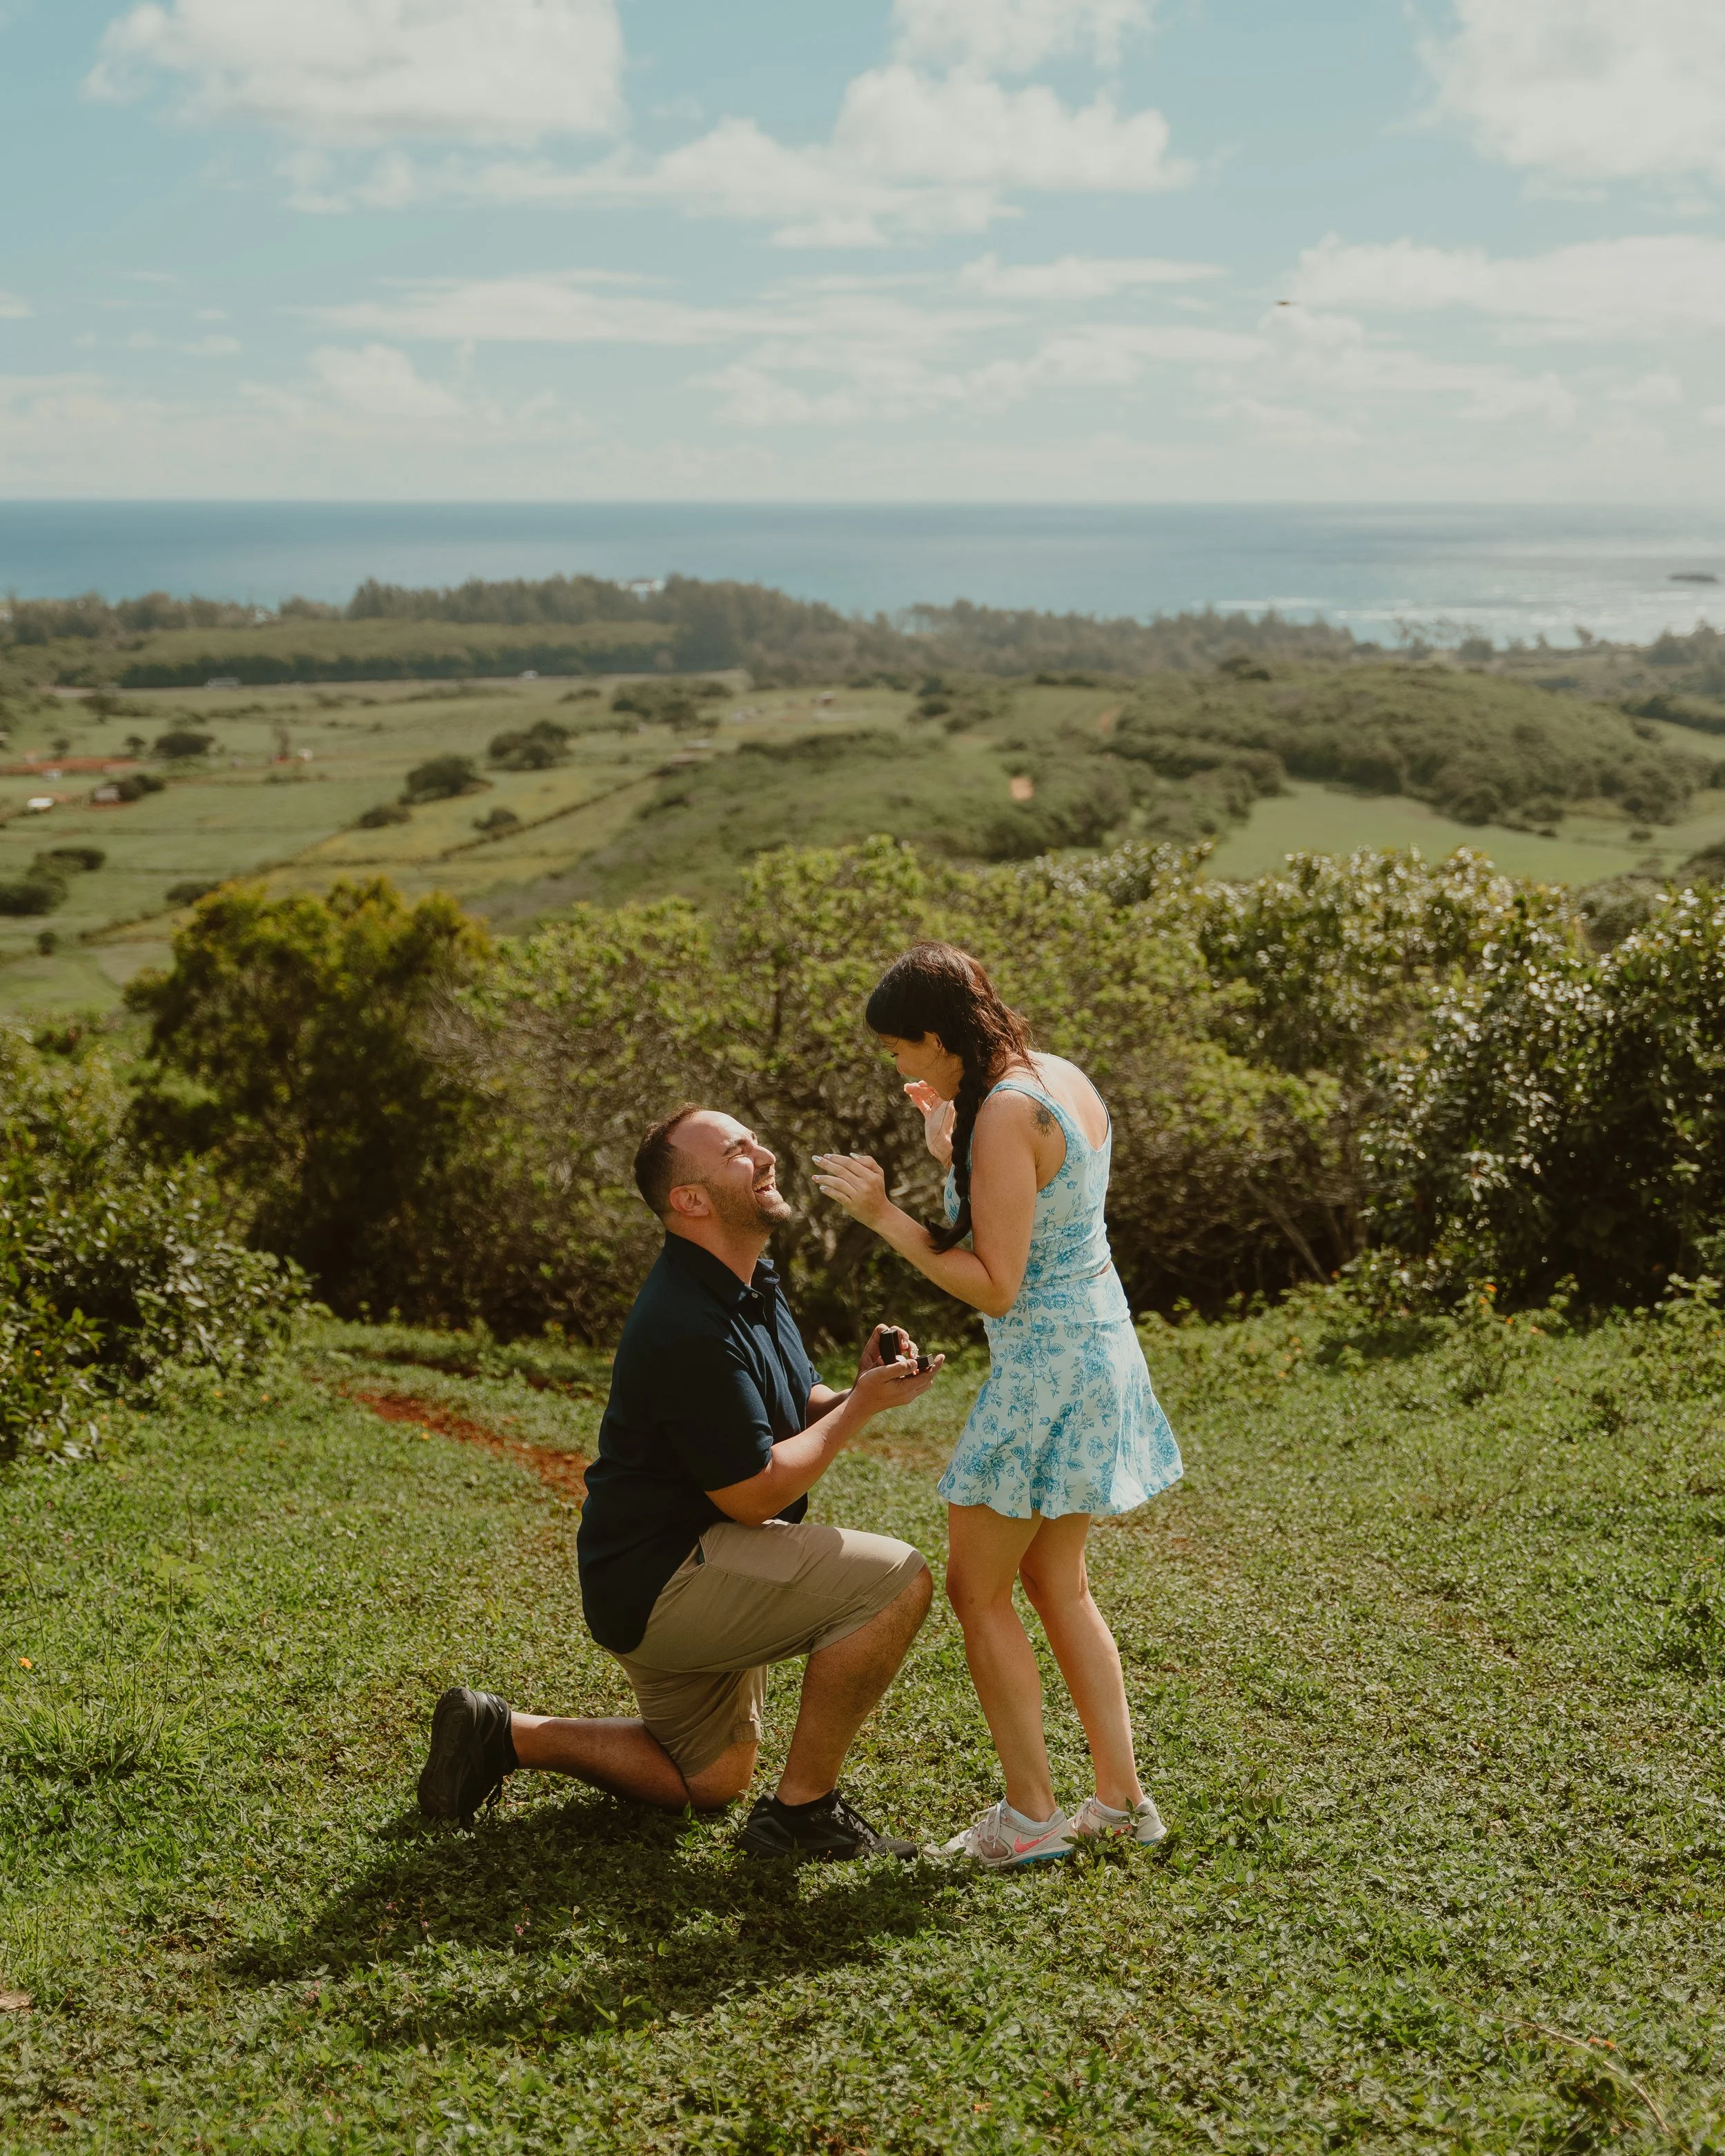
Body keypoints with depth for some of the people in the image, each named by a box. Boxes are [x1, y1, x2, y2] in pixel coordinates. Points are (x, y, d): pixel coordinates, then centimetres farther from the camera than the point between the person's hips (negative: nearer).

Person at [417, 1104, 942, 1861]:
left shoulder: (752, 1286, 7)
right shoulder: (688, 1328, -25)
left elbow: (797, 1414, 12)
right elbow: (756, 1495, -22)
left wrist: (861, 1389, -9)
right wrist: (864, 1405, -17)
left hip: (686, 1576, 11)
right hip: (657, 1581, -11)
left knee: (705, 1783, 25)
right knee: (894, 1579, -23)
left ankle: (504, 1734, 23)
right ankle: (800, 1809, -12)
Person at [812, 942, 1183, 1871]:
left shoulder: (1006, 1113, -21)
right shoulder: (1063, 1079, 7)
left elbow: (995, 1286, -21)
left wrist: (885, 1214, -17)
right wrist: (958, 1157, 14)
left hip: (1045, 1365, -10)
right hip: (1100, 1343, 10)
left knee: (979, 1590, 3)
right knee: (1057, 1583, 19)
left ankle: (1031, 1815, 8)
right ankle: (1121, 1797, 23)